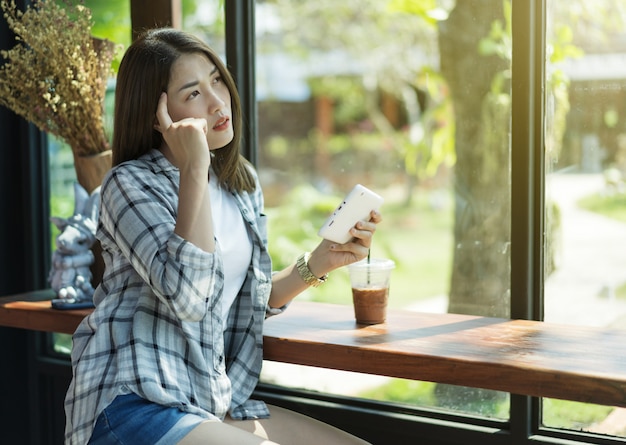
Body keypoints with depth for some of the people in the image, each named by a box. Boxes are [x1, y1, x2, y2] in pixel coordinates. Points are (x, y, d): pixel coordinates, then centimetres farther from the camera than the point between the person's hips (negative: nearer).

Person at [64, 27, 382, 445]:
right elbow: (186, 295, -24)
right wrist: (194, 171, -21)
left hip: (216, 402, 7)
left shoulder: (242, 182, 11)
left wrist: (318, 263, 2)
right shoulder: (130, 183, -9)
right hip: (133, 406, -7)